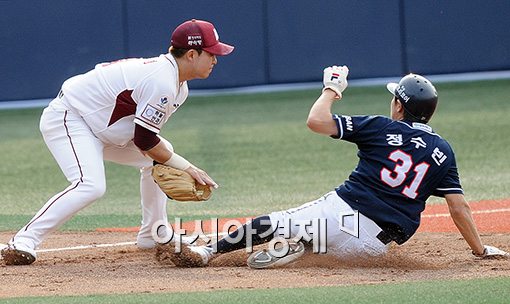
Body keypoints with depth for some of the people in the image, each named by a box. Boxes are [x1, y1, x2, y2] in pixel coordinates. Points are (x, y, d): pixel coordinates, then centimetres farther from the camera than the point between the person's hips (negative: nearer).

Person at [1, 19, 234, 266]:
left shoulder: (179, 87, 7)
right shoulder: (162, 83, -26)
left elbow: (145, 131, 8)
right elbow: (144, 141, -24)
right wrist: (186, 167, -16)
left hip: (100, 128, 11)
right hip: (66, 119, -11)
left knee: (159, 156, 14)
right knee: (91, 186, -30)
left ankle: (152, 235, 21)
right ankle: (23, 242, -28)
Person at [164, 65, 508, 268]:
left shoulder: (381, 128, 0)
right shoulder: (442, 151, 7)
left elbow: (317, 121, -3)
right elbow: (459, 206, 5)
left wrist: (332, 88, 14)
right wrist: (481, 249, 14)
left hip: (339, 212, -3)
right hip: (374, 243, 3)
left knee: (273, 221, 13)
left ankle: (209, 250, 1)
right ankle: (294, 244, -4)